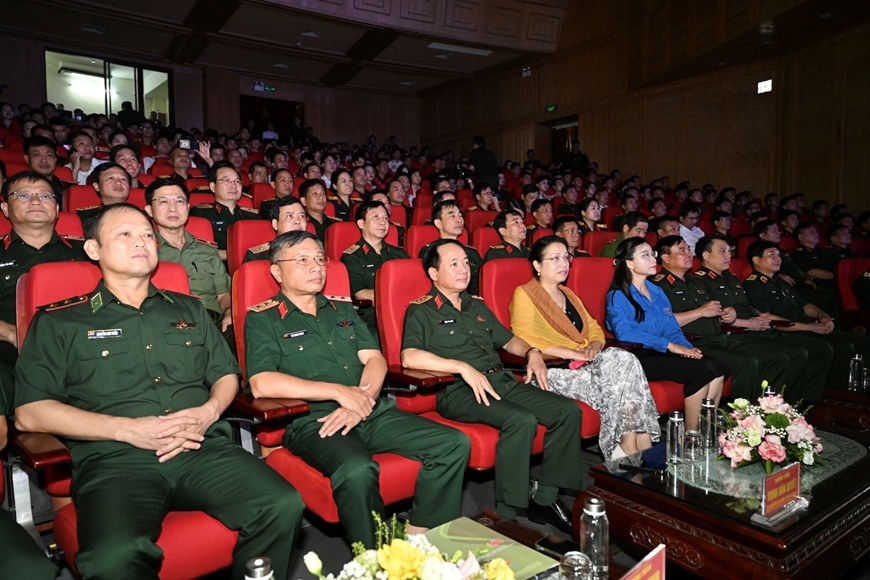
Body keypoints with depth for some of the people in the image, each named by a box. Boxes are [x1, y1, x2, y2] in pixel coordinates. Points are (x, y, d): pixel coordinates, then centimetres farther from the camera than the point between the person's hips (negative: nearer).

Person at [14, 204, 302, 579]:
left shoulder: (188, 310, 23)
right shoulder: (59, 322, 12)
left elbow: (226, 375, 22)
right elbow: (29, 413, 2)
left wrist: (210, 410, -1)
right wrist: (128, 429, -9)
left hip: (205, 449, 3)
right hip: (115, 460, -3)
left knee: (284, 506, -23)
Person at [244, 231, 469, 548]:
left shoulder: (343, 311, 21)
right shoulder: (263, 319, 4)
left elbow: (375, 359, 10)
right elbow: (261, 384, -12)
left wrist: (359, 404, -11)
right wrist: (339, 391, -14)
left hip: (373, 411, 6)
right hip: (312, 421, -5)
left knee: (454, 443, -10)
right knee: (357, 470, -37)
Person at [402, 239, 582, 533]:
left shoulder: (477, 305, 23)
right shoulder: (421, 310, 0)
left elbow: (507, 340, 32)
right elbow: (410, 357, -17)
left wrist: (532, 352, 10)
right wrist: (463, 367, -23)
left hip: (502, 380, 8)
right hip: (458, 391, -7)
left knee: (569, 410, -9)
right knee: (522, 420, -32)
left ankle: (545, 498, 1)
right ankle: (506, 514, -16)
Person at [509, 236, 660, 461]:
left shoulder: (568, 295, 26)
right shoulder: (524, 295, 1)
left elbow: (595, 329, 22)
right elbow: (526, 342, -13)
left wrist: (594, 347, -3)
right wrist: (575, 354, -17)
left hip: (585, 364, 7)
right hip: (553, 370, -7)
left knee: (625, 360, -22)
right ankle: (629, 449, -15)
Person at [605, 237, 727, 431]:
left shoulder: (657, 291, 19)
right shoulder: (618, 296, -5)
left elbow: (672, 327, 14)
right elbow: (624, 333, -21)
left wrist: (687, 347, -8)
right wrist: (669, 345, -23)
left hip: (664, 352, 7)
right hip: (638, 357, -7)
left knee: (716, 367, -17)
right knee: (700, 370, -23)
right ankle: (691, 434, -10)